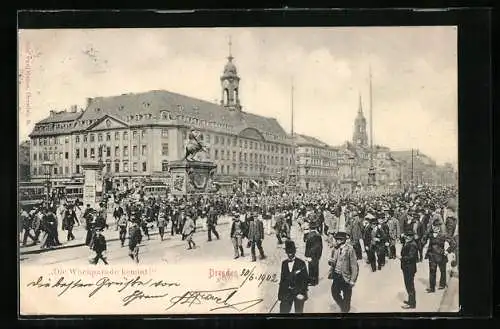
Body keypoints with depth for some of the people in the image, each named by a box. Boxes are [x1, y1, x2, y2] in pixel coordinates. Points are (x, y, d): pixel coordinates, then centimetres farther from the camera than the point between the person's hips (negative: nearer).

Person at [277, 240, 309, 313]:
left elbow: (305, 279, -5)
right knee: (283, 311, -3)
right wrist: (280, 295, 7)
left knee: (298, 312, 7)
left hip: (298, 293, -3)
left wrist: (302, 293, -13)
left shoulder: (301, 263, -5)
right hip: (287, 293, 3)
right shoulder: (284, 263, 7)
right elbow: (282, 279, 10)